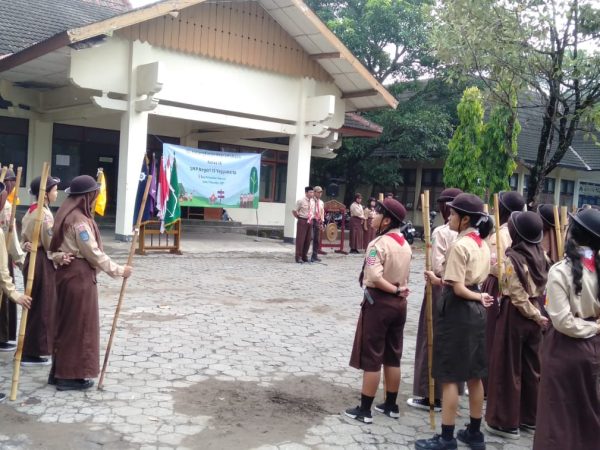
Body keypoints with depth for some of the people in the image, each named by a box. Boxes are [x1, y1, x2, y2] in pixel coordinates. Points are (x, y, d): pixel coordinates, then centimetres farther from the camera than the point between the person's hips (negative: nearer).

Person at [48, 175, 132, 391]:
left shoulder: (67, 214, 12)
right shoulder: (79, 220, -20)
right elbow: (94, 253, -19)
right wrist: (118, 270, -12)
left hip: (68, 272, 10)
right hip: (79, 276, -10)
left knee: (66, 324, 16)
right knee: (78, 325, 0)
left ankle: (59, 372, 25)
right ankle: (71, 376, 8)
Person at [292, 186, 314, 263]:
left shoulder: (312, 201, 8)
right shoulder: (301, 201, -8)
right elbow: (294, 211, -5)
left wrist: (312, 218, 13)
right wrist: (299, 217, -1)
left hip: (309, 222, 6)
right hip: (302, 221, -6)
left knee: (307, 240, 10)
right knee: (300, 239, -3)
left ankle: (304, 256, 21)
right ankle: (298, 257, 4)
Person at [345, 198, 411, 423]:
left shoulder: (379, 244, -17)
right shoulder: (405, 244, 7)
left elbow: (375, 278, -26)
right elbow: (404, 276, 9)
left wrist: (395, 291, -16)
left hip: (378, 301, -7)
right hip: (399, 303, 8)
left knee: (371, 358, 1)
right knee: (393, 357, 15)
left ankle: (364, 409, 8)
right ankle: (391, 405, 25)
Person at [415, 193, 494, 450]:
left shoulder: (459, 246, -17)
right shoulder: (482, 245, 9)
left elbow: (458, 289, -19)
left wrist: (478, 297, -3)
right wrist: (440, 280, 3)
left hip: (457, 311, -9)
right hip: (476, 312, 9)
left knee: (449, 377, 0)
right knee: (473, 375, 15)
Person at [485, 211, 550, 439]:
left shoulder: (512, 257, -17)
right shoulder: (541, 255, 2)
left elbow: (518, 296, -18)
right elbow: (544, 286, 5)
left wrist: (536, 316, -9)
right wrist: (537, 315, 5)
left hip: (514, 315, -7)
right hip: (534, 313, 7)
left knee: (508, 368, 4)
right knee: (531, 368, 16)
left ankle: (507, 422, 12)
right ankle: (530, 418, 28)